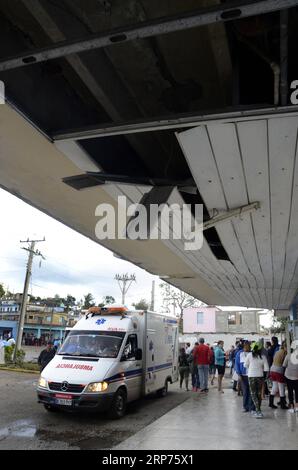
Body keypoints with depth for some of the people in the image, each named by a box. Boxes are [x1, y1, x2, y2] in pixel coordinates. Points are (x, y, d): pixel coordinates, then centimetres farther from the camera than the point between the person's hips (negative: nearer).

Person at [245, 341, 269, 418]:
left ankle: (258, 411, -6)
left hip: (251, 376, -2)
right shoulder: (263, 357, -5)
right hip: (260, 376, 2)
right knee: (259, 394, 15)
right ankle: (258, 410, 24)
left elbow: (245, 365, 2)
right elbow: (266, 369, -5)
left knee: (253, 394, 4)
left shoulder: (249, 355, -8)